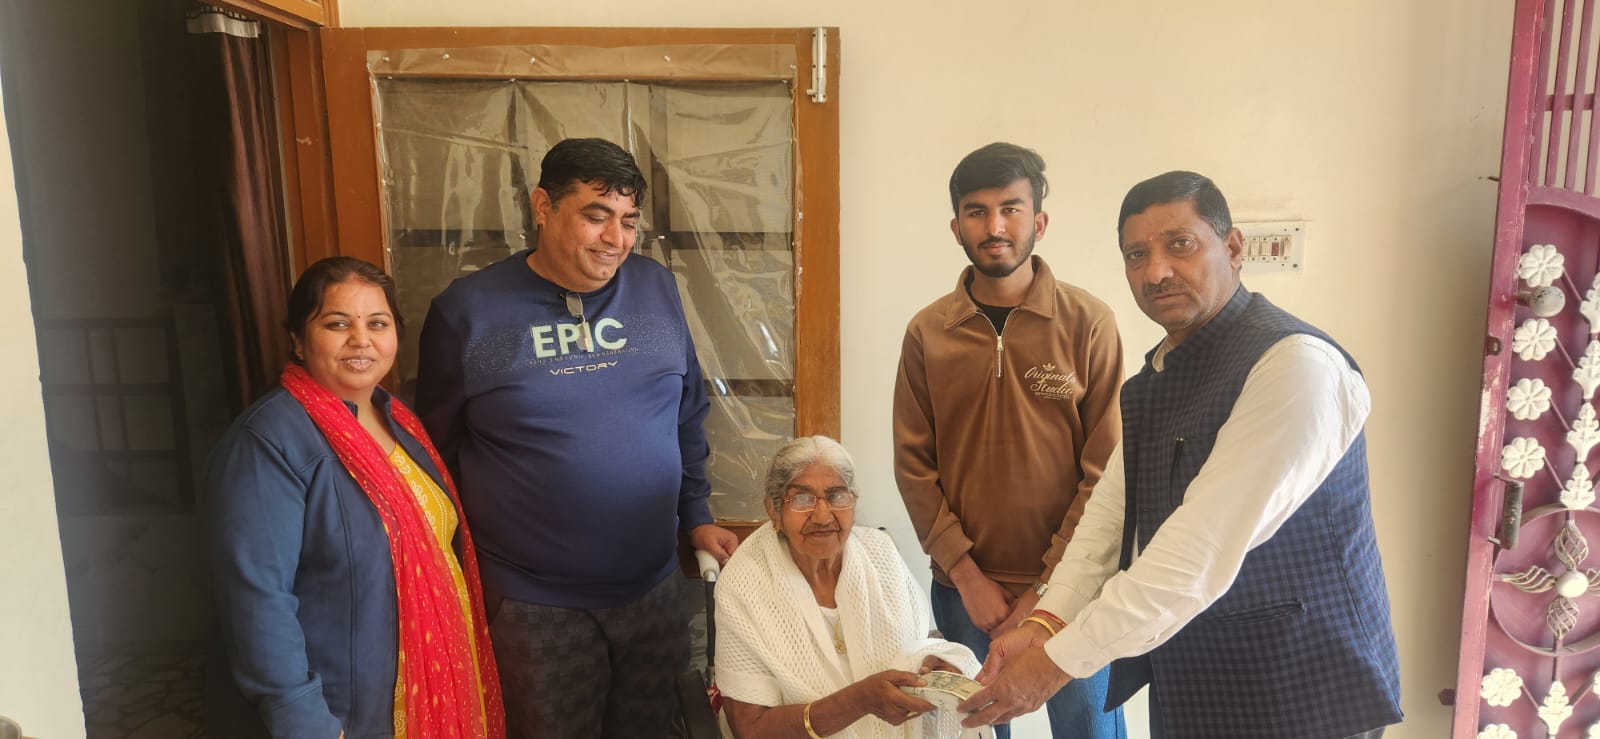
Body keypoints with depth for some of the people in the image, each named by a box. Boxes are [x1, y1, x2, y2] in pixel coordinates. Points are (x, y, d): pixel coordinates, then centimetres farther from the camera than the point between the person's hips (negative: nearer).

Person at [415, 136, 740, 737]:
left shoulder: (657, 290, 1)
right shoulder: (467, 310, -8)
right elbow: (438, 450, -1)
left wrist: (697, 516, 9)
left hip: (652, 587, 4)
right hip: (531, 604, -3)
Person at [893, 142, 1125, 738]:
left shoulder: (1088, 323, -7)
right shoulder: (927, 333, -1)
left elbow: (1106, 471, -8)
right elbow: (913, 466, -1)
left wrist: (1051, 589, -11)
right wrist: (967, 575, -8)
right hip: (963, 590, 2)